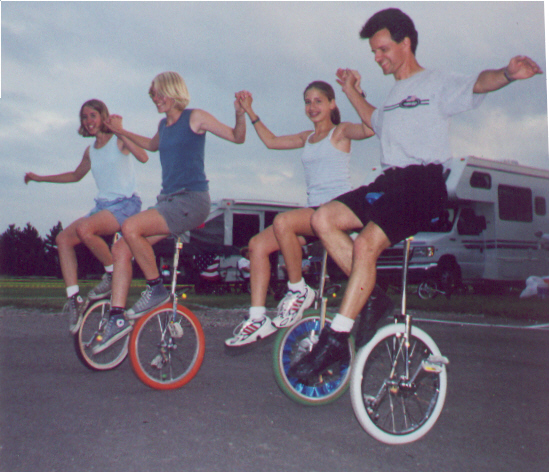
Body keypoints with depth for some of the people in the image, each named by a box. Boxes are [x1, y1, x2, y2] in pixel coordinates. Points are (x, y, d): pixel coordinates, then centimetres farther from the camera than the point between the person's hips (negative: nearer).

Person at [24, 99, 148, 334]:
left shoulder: (118, 141, -2)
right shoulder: (90, 151, 17)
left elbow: (143, 157, -22)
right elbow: (76, 175, 34)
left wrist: (121, 132, -25)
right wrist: (40, 178, 33)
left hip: (126, 204, -7)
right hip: (103, 206, 7)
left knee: (84, 229, -33)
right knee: (63, 238, -12)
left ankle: (113, 272, -11)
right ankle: (74, 299, -10)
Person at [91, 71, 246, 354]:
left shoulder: (195, 118, -3)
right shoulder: (164, 124, 19)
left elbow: (237, 137, -6)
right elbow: (152, 145, 42)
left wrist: (240, 114, -24)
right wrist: (122, 132, 40)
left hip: (192, 200, -8)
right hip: (169, 199, 8)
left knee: (130, 227, -27)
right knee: (121, 249, -5)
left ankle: (156, 289, -10)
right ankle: (118, 318, -1)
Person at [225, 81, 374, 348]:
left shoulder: (340, 132, 2)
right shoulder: (307, 138, 22)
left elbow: (370, 129, -20)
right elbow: (271, 141, 32)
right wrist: (249, 111, 31)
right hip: (314, 212, 8)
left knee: (283, 221, -33)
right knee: (258, 244, -8)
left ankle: (299, 291, -15)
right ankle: (258, 318, -8)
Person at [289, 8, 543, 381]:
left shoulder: (437, 84, 2)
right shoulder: (395, 96, 26)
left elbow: (476, 85, -19)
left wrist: (507, 74, -40)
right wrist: (353, 93, 43)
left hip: (423, 184, -8)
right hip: (390, 182, 8)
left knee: (366, 244, -28)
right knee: (324, 219, -9)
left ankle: (335, 340, -22)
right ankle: (376, 301, -6)